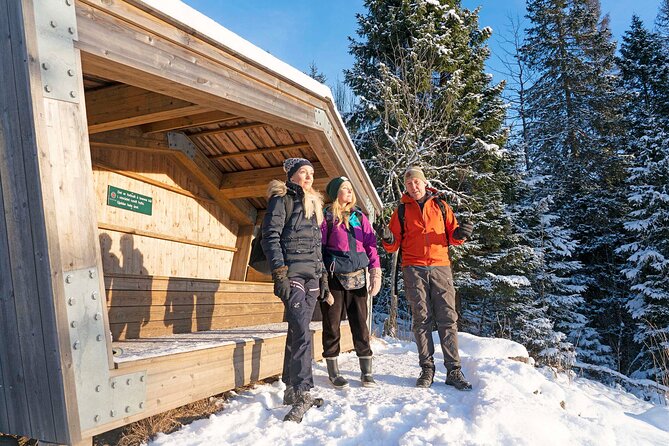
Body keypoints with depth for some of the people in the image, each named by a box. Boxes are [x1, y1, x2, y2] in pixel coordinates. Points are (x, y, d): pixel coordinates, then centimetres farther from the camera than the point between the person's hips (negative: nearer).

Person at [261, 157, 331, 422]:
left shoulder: (313, 204, 23)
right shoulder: (281, 199, 1)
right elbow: (270, 237, -8)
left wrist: (323, 275, 19)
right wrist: (279, 273, -18)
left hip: (312, 274, 7)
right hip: (292, 272, -7)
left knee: (298, 331, 8)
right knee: (301, 331, -16)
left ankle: (292, 389, 14)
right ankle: (303, 392, -15)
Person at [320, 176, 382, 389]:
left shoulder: (359, 217, 12)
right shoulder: (326, 217, 0)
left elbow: (370, 245, 9)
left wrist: (376, 273, -1)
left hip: (357, 277, 3)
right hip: (333, 278, -3)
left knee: (360, 324, 5)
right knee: (332, 324, 5)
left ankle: (366, 372, 14)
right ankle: (333, 372, 16)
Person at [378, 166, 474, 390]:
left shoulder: (441, 206, 14)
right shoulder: (402, 210, 12)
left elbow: (452, 237, 14)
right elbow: (394, 245, 10)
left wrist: (460, 234, -9)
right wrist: (388, 239, -13)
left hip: (441, 267, 0)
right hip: (414, 269, 0)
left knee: (448, 319, -3)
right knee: (422, 319, 1)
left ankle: (454, 370, 2)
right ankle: (427, 369, 8)